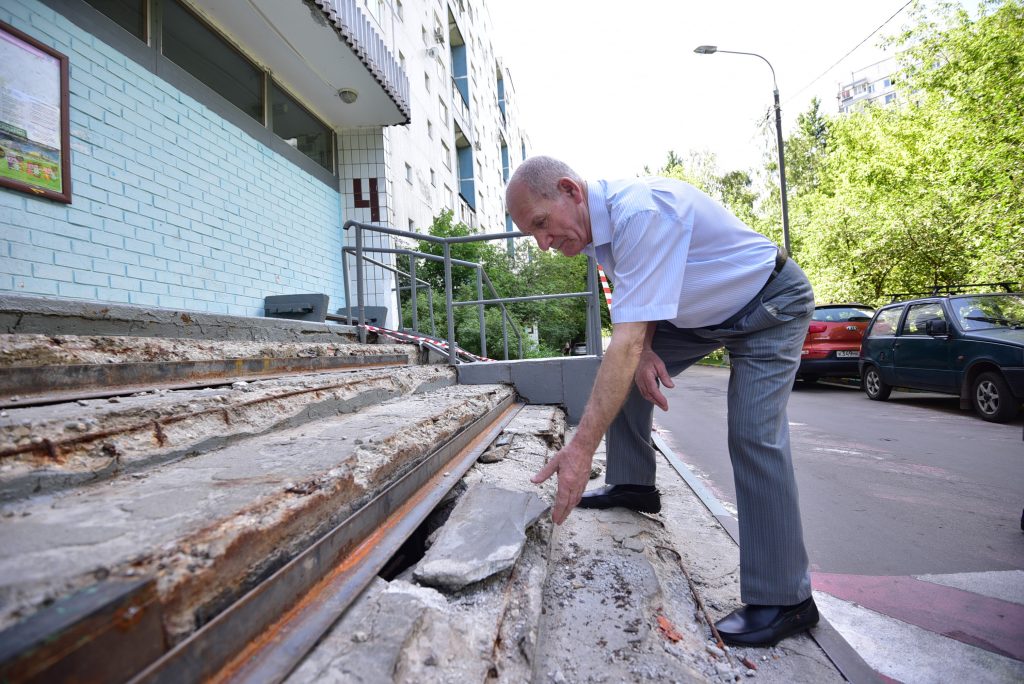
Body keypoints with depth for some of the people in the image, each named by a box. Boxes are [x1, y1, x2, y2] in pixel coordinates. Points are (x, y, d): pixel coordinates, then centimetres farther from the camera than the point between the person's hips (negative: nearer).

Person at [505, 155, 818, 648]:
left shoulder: (640, 211, -35)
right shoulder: (596, 224, -6)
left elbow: (626, 340, -41)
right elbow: (638, 302, 7)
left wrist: (581, 448, -42)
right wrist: (644, 350, -13)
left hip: (770, 306, -8)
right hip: (704, 313, 9)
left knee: (754, 438, -16)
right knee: (626, 370, 1)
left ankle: (783, 601, -4)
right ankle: (633, 485, 14)